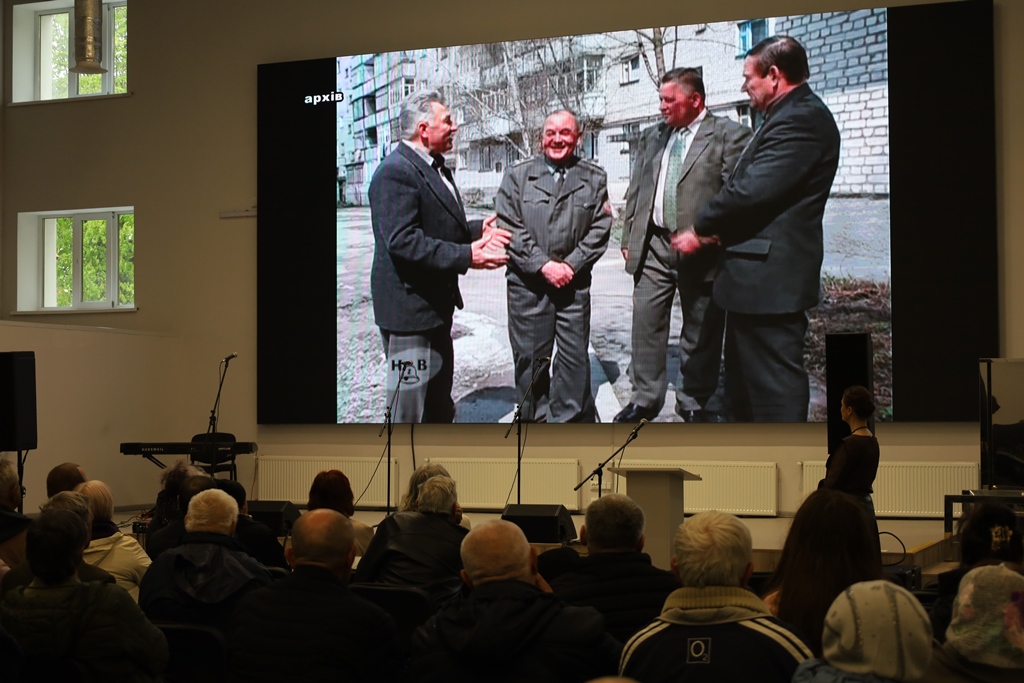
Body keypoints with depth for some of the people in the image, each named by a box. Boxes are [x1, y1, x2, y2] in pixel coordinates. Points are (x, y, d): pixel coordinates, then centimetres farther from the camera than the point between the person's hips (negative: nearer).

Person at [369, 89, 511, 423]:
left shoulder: (435, 168, 13)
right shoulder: (396, 172, -20)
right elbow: (403, 242, -29)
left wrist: (478, 230, 5)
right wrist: (467, 256, -30)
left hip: (436, 302, 11)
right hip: (409, 306, -11)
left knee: (439, 395, 23)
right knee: (411, 406, -3)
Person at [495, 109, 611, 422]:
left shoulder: (595, 178, 7)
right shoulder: (518, 176, 4)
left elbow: (600, 229, 2)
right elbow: (510, 228, -4)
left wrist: (570, 265, -9)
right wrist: (543, 265, -12)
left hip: (574, 284, 1)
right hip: (527, 284, -1)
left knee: (575, 356, 3)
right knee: (530, 356, 4)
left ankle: (570, 419, 14)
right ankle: (535, 419, 16)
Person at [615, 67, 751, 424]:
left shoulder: (729, 135, -5)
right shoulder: (652, 137, 13)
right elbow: (636, 190, 17)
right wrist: (629, 237, 11)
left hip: (701, 249, -5)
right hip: (653, 245, 5)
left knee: (701, 334, 6)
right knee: (646, 324, 6)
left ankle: (696, 404, 18)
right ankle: (644, 399, 17)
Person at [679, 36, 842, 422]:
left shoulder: (800, 119, -18)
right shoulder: (792, 116, 17)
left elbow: (752, 189, -24)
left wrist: (701, 229, -9)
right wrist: (717, 230, 4)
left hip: (769, 277, -11)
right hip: (756, 275, 11)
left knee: (774, 383, -6)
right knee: (744, 380, 20)